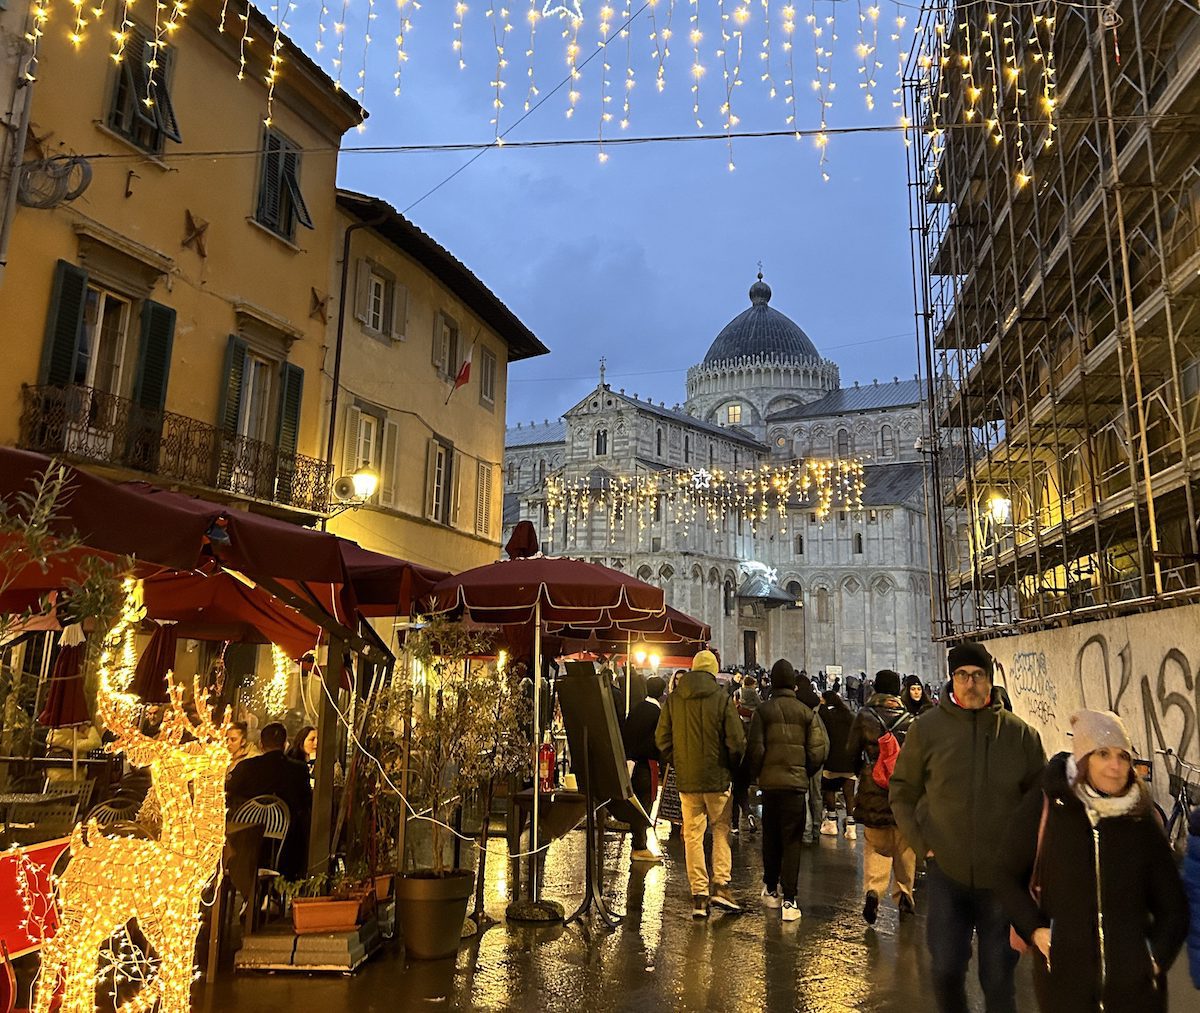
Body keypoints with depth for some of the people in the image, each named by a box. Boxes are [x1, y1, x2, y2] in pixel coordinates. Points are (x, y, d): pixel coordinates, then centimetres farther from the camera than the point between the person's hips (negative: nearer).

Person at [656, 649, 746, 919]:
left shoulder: (673, 699, 0)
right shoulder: (722, 699, -9)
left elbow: (662, 739, 6)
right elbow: (737, 742, -9)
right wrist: (732, 767, 9)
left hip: (686, 780, 2)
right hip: (717, 778, -2)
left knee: (692, 836, 8)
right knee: (721, 831, 14)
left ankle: (699, 895, 10)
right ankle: (720, 885, 7)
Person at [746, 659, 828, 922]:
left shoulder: (763, 711, -4)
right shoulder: (807, 712, -1)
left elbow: (755, 749, -8)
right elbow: (819, 749, -4)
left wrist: (758, 773, 9)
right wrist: (806, 773, 11)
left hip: (769, 782, 0)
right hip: (796, 782, 0)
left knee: (770, 838, 15)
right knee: (791, 841, 4)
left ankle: (771, 890, 26)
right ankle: (789, 900, 0)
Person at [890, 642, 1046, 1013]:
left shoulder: (1020, 734, -2)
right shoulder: (927, 729, -4)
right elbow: (901, 791, 5)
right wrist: (922, 842, -3)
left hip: (1003, 875, 1)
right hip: (946, 871, 0)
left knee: (999, 976, 12)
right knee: (946, 969, 4)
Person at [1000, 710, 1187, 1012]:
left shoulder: (1142, 818, -2)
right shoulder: (1045, 806, -8)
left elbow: (1171, 906, 9)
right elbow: (1009, 876, 2)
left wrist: (1157, 956, -2)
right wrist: (1033, 929, -9)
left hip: (1134, 981, 1)